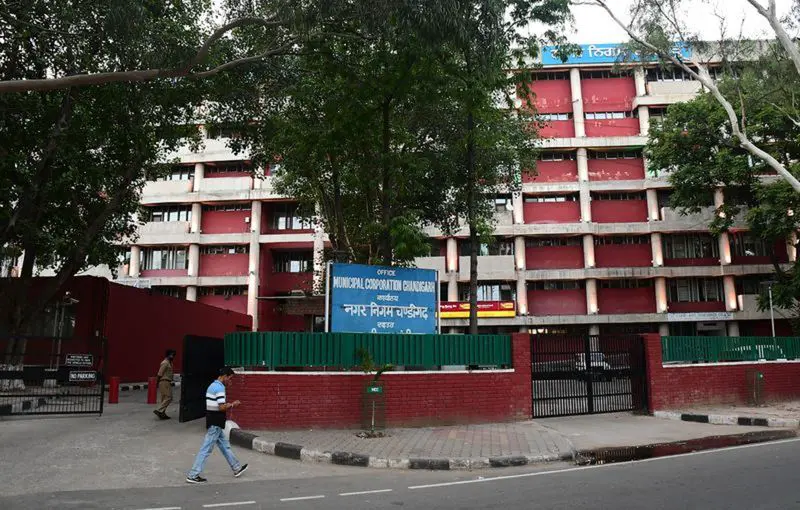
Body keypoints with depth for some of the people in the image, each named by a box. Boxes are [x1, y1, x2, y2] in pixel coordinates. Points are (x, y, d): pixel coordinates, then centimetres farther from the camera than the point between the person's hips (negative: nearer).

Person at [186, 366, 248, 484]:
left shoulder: (212, 386, 13)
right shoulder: (220, 387, -18)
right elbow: (222, 407, -23)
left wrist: (228, 404, 13)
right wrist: (233, 405, -6)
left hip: (213, 422, 10)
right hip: (216, 424, -10)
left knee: (225, 446, 16)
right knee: (206, 449, -3)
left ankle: (236, 468, 26)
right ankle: (193, 475, 3)